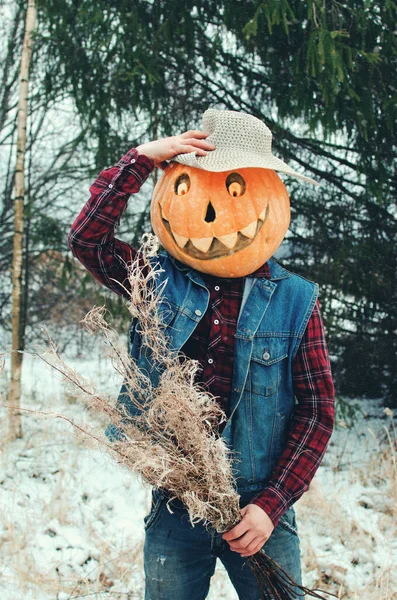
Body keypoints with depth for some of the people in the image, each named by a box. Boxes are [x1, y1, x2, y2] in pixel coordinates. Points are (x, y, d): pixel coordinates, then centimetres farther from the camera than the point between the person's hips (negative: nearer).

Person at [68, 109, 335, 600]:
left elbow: (317, 408, -3)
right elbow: (87, 238, -10)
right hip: (173, 509, 1)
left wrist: (271, 504, -10)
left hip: (259, 509, 0)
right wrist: (140, 160, -13)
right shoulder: (160, 282, 1)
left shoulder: (294, 300, -3)